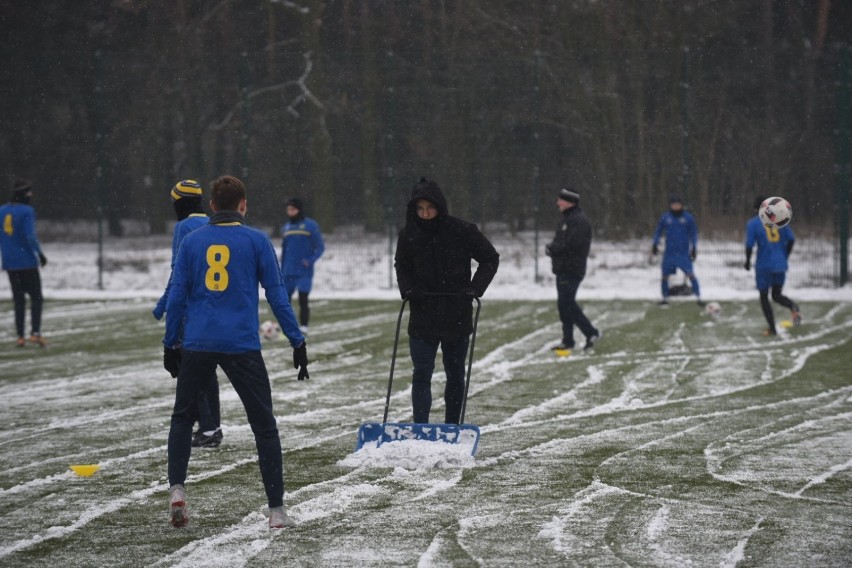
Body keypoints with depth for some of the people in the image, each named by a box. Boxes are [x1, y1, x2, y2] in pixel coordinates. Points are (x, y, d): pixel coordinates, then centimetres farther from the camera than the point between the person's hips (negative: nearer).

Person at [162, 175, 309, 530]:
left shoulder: (192, 241, 6)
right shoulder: (257, 241, 0)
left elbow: (177, 295, 7)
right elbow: (277, 295, -1)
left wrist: (170, 343, 15)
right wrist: (297, 341, 4)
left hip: (196, 346, 2)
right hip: (242, 347, -2)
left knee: (182, 417, 20)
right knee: (264, 425, 6)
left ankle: (176, 489, 3)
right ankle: (276, 510, 2)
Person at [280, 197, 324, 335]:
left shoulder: (311, 225, -4)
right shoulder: (286, 227, 10)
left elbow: (320, 246, -2)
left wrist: (311, 260, -18)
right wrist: (282, 271, 16)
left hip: (304, 271, -4)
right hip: (289, 272, 4)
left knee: (303, 299, -7)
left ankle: (303, 328, -2)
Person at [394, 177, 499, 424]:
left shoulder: (462, 231, -10)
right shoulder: (409, 235, -3)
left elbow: (490, 258, 1)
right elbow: (401, 266, 15)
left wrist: (476, 288, -11)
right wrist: (408, 289, -4)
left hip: (457, 316, -1)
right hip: (422, 317, 1)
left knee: (455, 374, 10)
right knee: (421, 374, -7)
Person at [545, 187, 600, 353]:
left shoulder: (579, 221, -16)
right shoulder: (566, 218, 17)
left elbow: (571, 244, -25)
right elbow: (558, 242, 21)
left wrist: (552, 249, -13)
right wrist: (552, 249, -1)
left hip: (572, 269, -10)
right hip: (563, 269, 10)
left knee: (566, 303, -11)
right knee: (566, 304, 11)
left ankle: (591, 332, -3)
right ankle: (567, 341, 16)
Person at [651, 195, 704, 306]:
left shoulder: (688, 217, -2)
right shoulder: (665, 217, 2)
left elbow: (693, 233, 5)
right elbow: (658, 231, 12)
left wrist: (694, 248, -3)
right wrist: (655, 244, 2)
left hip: (684, 252, -2)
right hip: (669, 252, 2)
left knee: (690, 274, -12)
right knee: (665, 275, 3)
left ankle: (698, 297, -7)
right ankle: (665, 298, 20)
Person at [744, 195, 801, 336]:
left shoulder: (753, 223, -5)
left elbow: (749, 245, -11)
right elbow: (791, 239, 3)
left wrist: (747, 262, 5)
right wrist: (785, 257, 16)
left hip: (764, 266, -4)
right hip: (780, 265, 4)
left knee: (764, 297, 11)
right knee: (777, 295, 16)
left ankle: (772, 328, 6)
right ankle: (793, 306, -16)